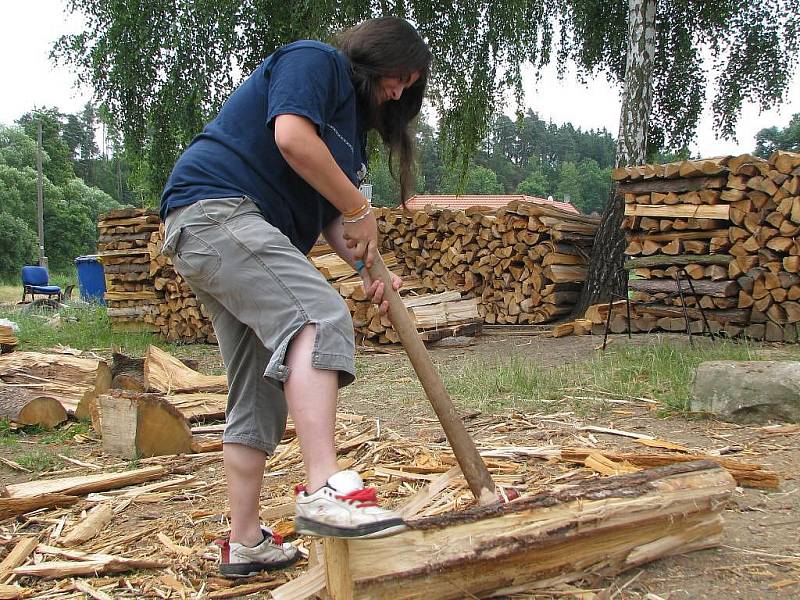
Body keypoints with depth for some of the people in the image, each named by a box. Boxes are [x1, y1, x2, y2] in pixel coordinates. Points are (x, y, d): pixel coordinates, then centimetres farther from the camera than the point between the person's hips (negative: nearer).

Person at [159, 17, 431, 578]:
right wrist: (360, 209, -11)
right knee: (321, 317, -30)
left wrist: (369, 266, 1)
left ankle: (246, 544, 17)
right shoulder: (315, 60, -1)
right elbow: (291, 137, -21)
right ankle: (324, 490, -40)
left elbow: (331, 215, 20)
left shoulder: (350, 115, 26)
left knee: (260, 397, 9)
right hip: (216, 209, -11)